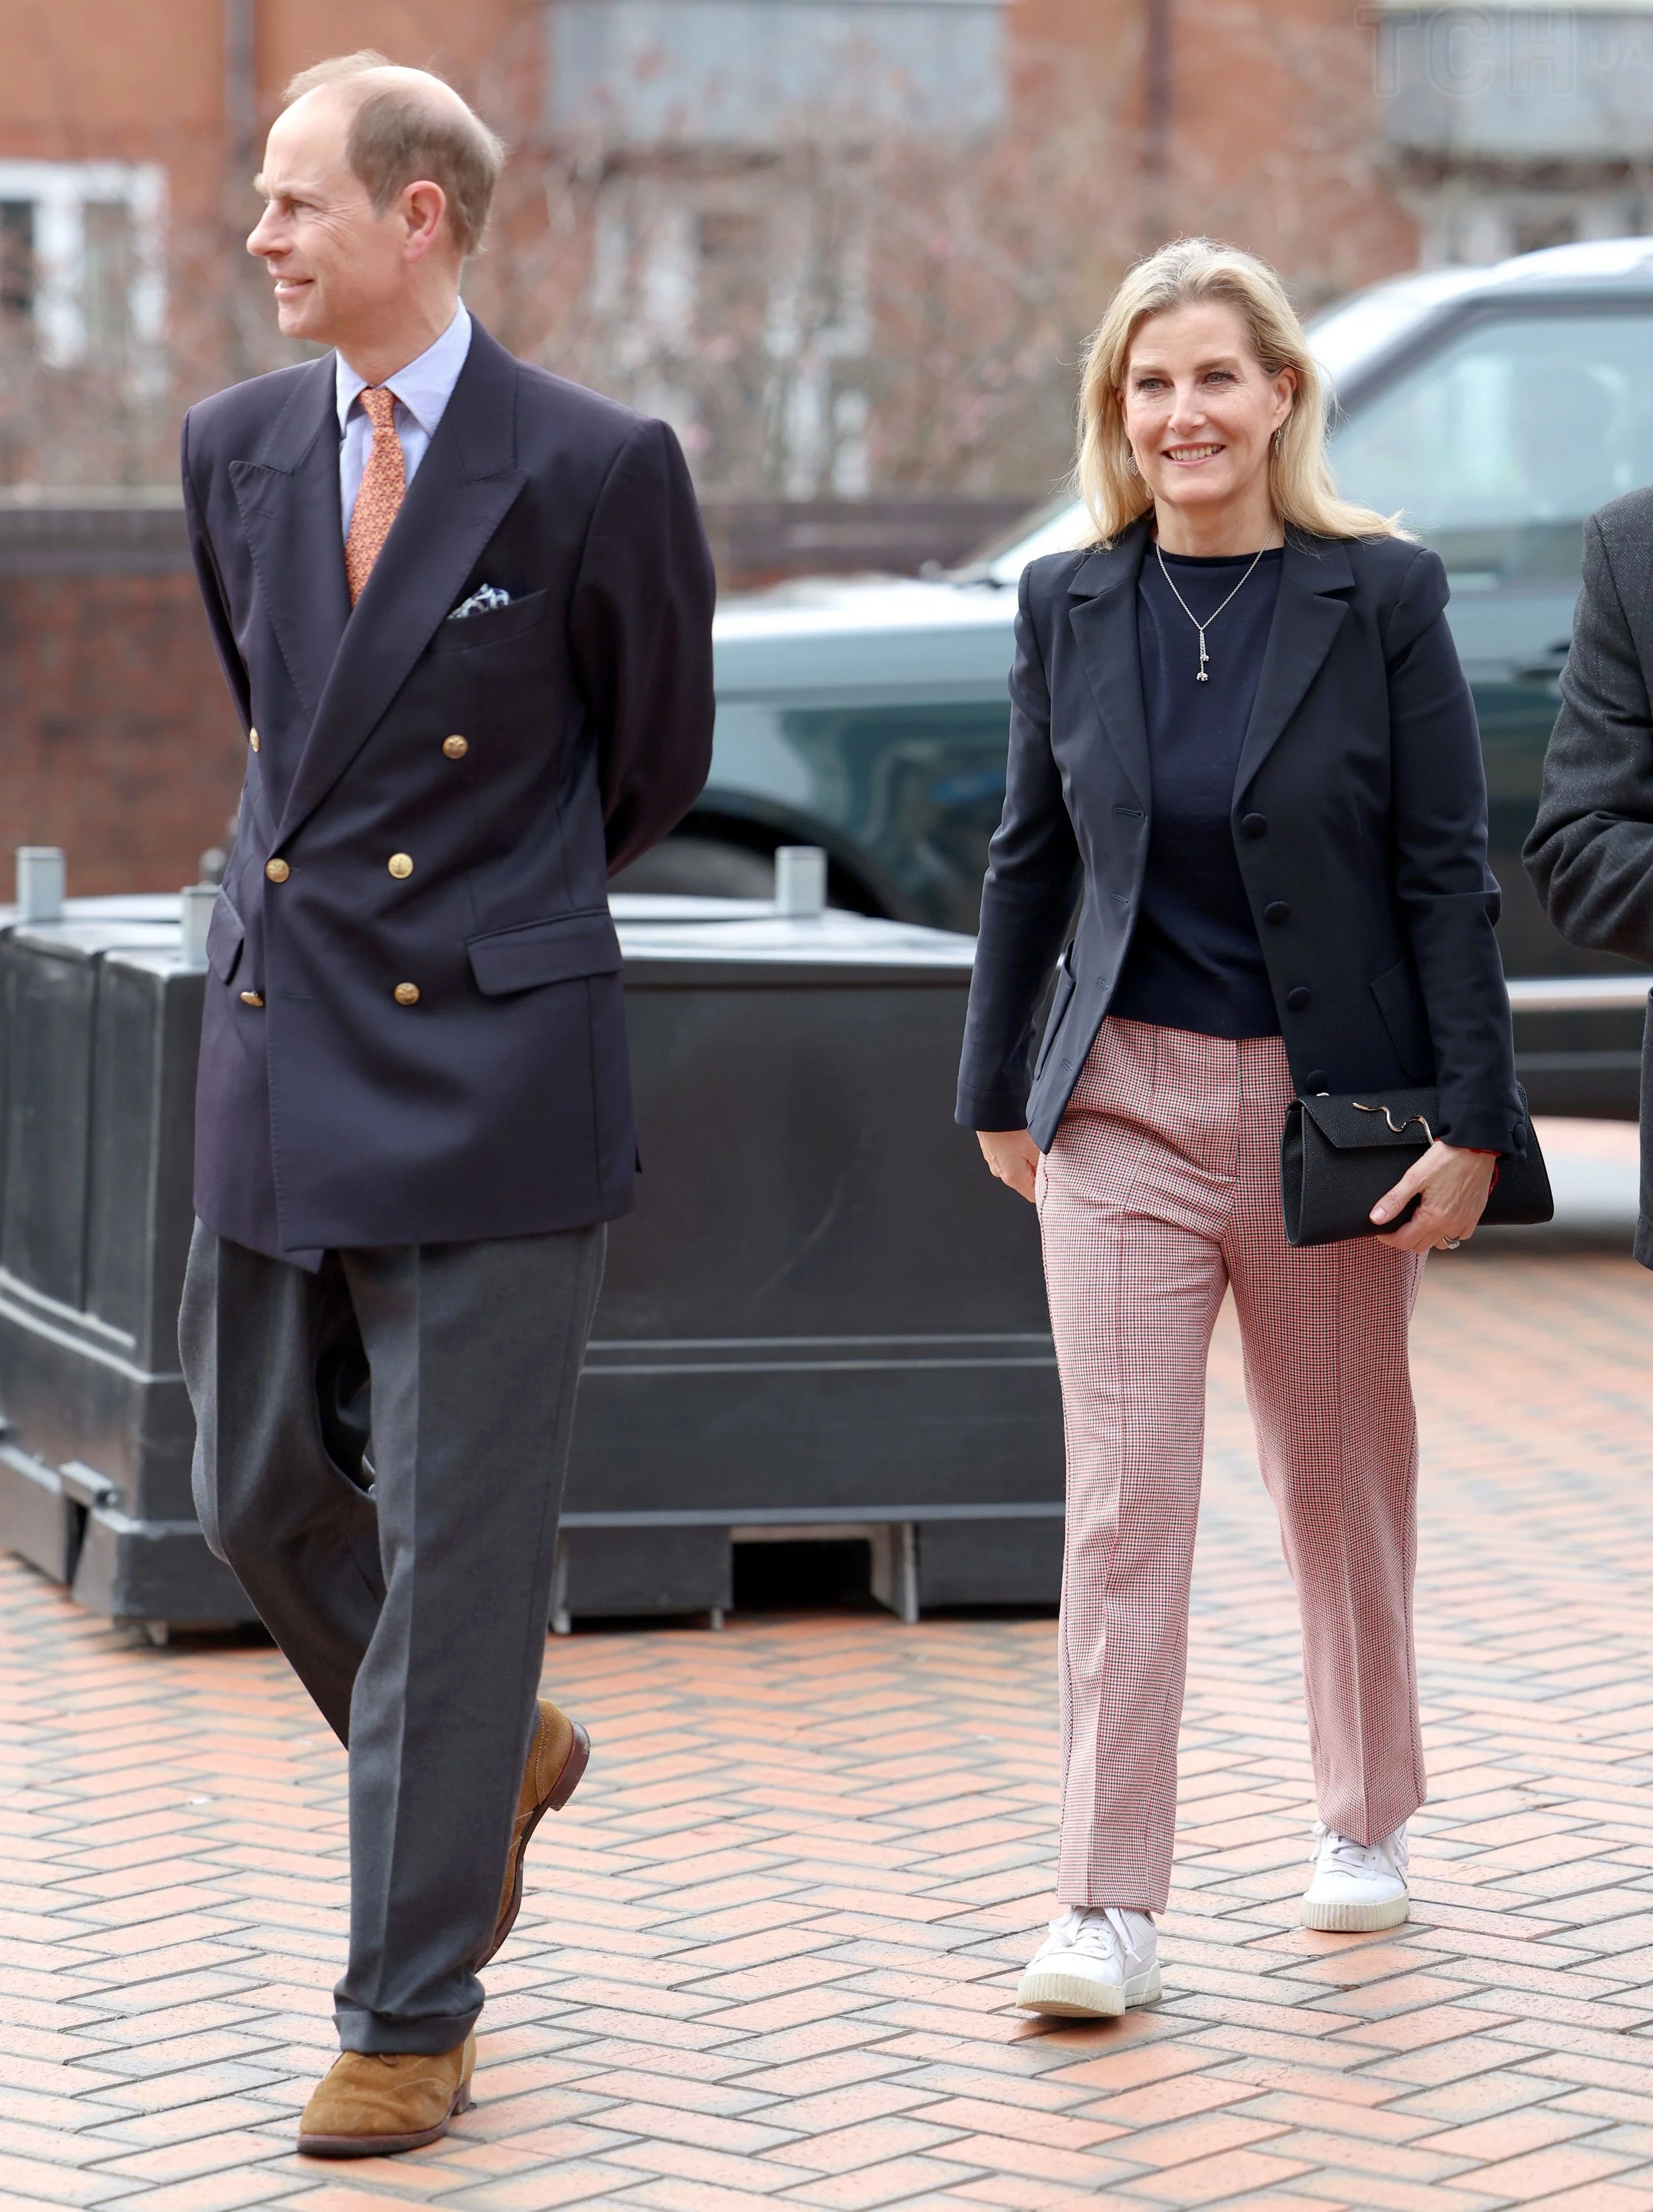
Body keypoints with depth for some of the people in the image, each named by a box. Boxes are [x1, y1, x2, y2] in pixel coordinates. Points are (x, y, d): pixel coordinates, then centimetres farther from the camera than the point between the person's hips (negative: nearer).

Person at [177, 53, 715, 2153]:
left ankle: (411, 2016, 7)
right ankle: (497, 1753, 40)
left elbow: (655, 757, 5)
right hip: (275, 1048, 6)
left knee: (456, 1546, -1)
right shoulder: (237, 447, 6)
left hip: (490, 1069, -6)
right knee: (260, 1497, 13)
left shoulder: (596, 469, -9)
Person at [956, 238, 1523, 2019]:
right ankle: (1110, 1904, -6)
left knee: (1342, 1481, 13)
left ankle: (1366, 1817, 34)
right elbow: (1030, 859, 11)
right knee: (1123, 1500, -6)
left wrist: (1471, 1119, -9)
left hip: (1331, 1102, -1)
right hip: (1125, 1103, 1)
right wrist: (995, 1090, 13)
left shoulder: (1382, 597, -5)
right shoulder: (1067, 607, 3)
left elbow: (1447, 870, -5)